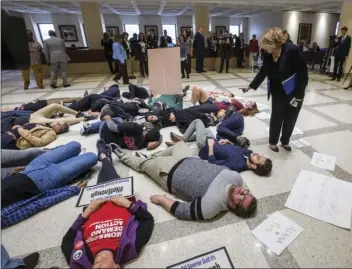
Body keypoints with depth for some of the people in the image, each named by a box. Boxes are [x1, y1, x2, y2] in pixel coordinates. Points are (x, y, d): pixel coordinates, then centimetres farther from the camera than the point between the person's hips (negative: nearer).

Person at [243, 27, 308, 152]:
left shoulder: (292, 50, -25)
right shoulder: (268, 55, -9)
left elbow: (303, 74, -21)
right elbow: (263, 72, 5)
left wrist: (298, 96, -21)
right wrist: (250, 86, 6)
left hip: (294, 92, -3)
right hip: (278, 92, 3)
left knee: (290, 118, 11)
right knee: (276, 117, 6)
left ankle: (285, 141, 33)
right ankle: (273, 141, 25)